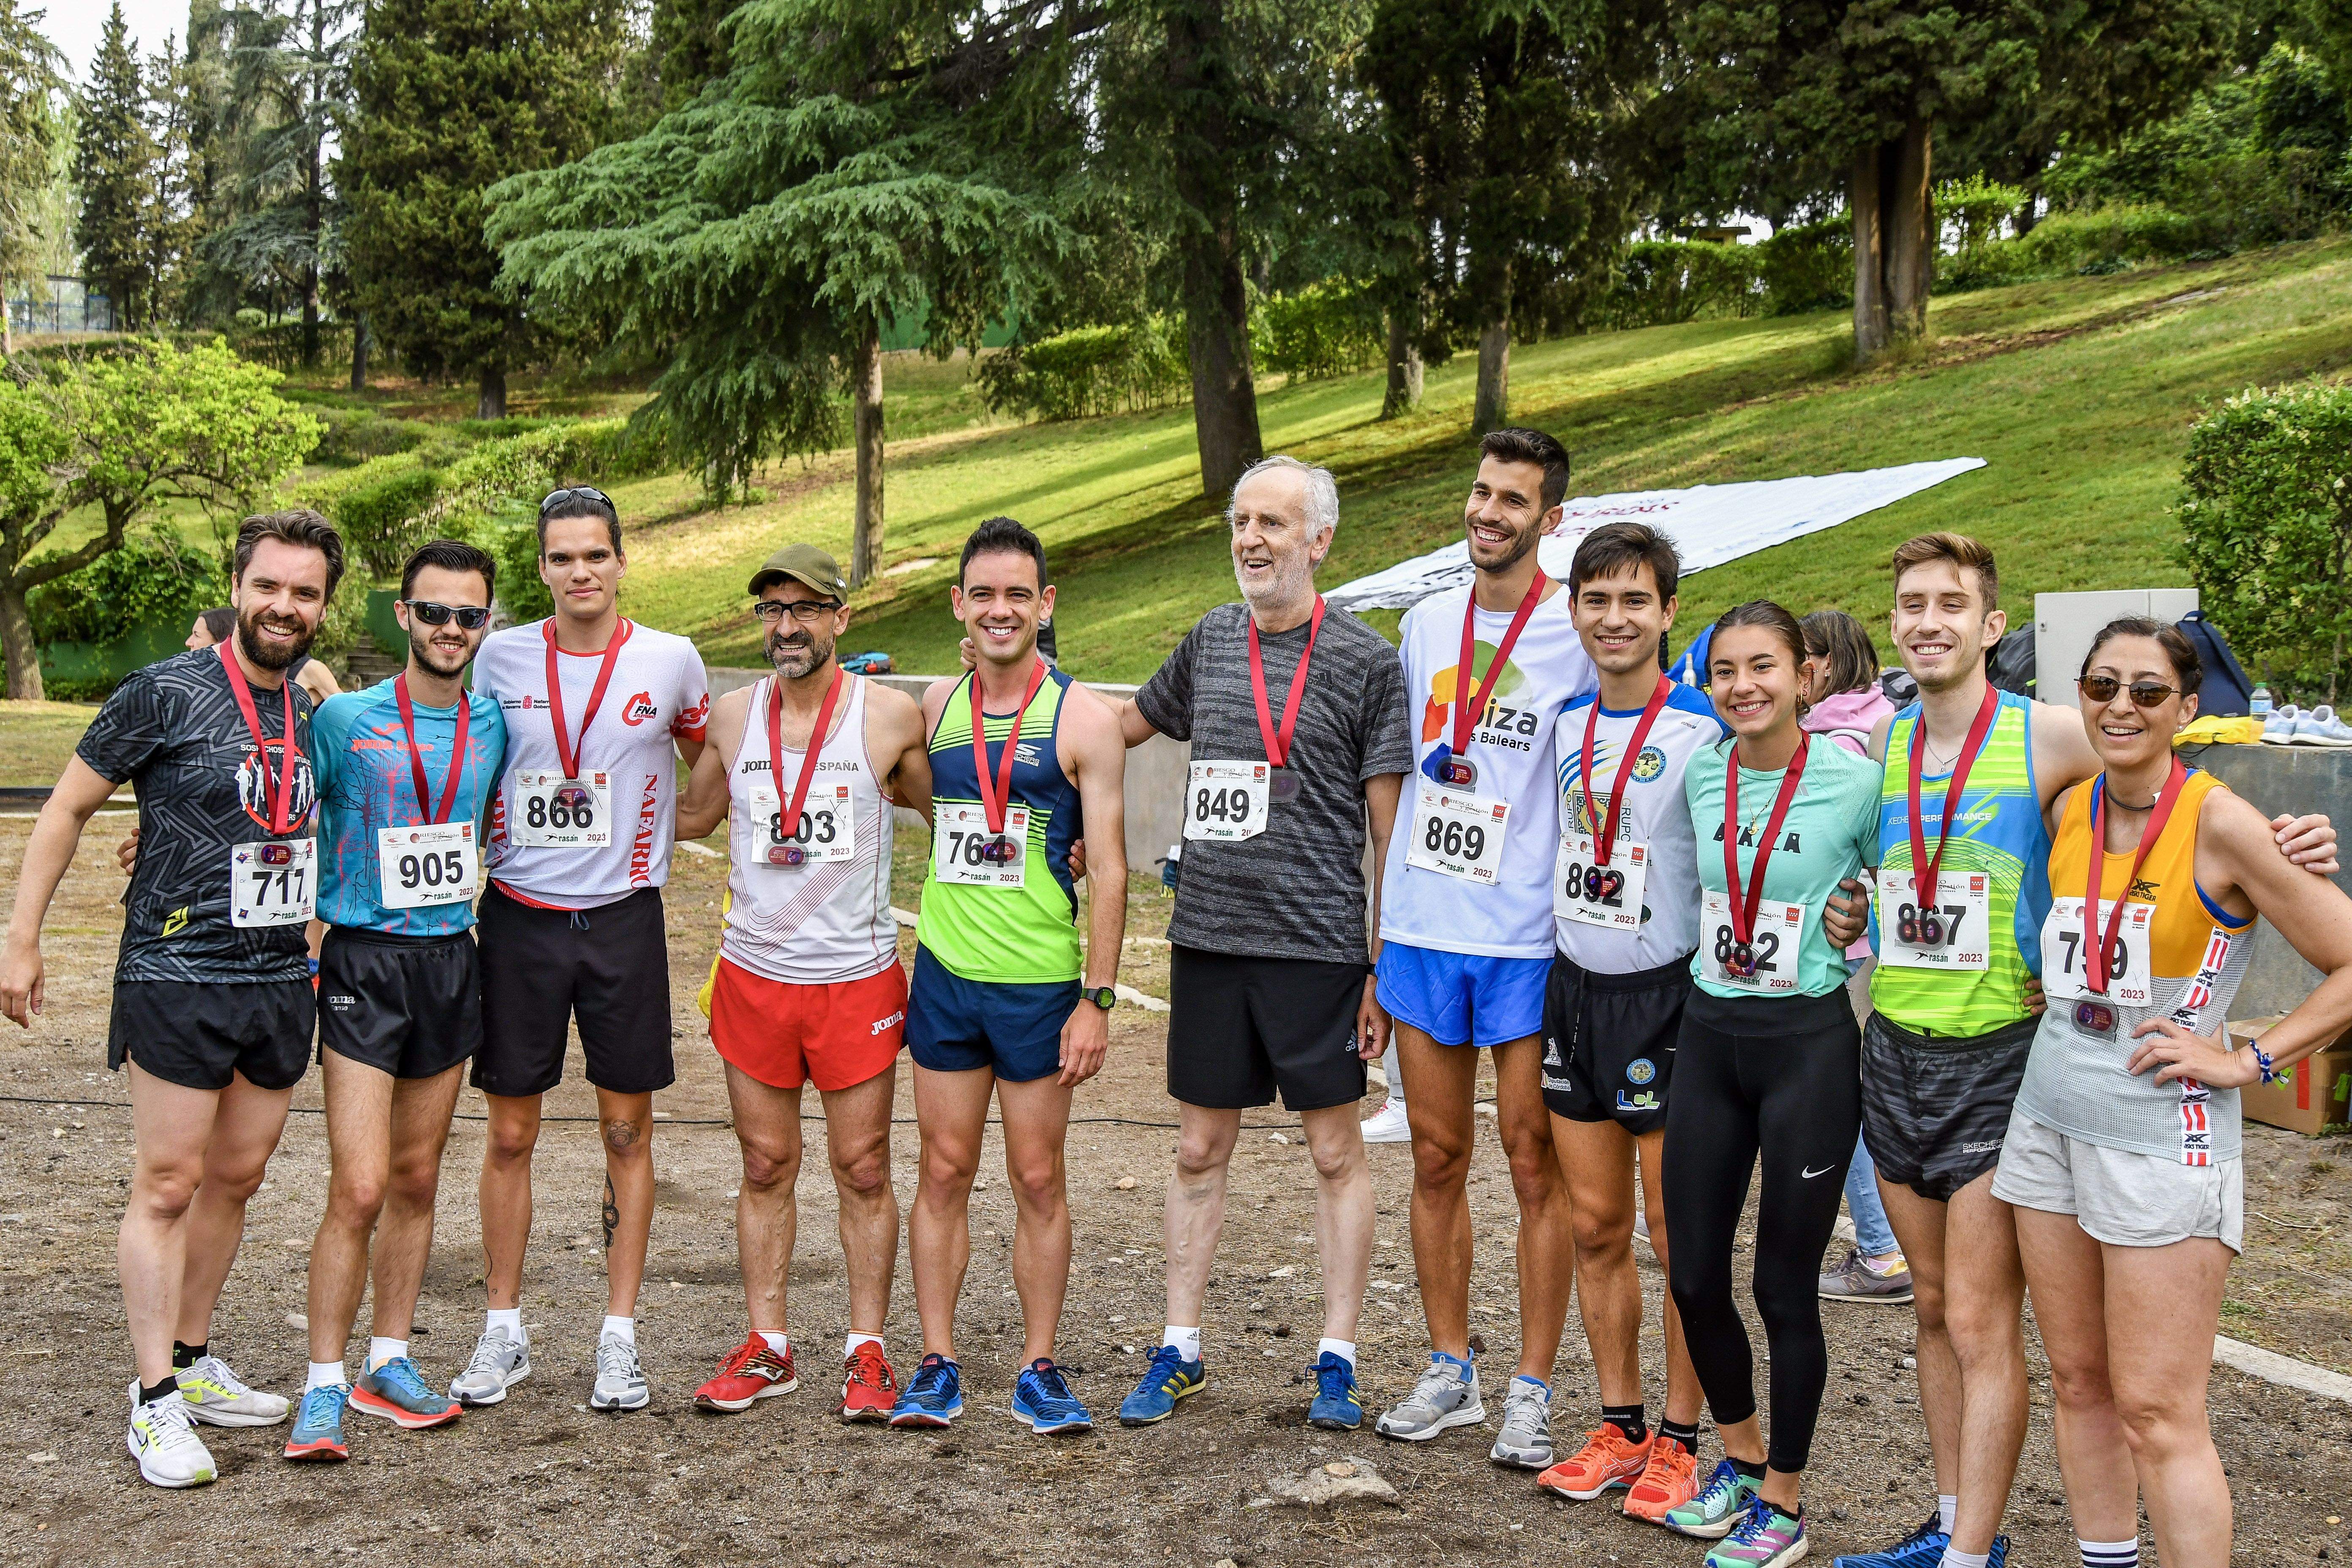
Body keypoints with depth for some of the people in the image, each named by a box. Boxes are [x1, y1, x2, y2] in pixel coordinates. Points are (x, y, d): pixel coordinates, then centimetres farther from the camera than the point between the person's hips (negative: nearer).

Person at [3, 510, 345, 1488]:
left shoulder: (312, 713, 9)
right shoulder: (167, 692, -9)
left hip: (282, 982, 6)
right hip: (177, 978, -6)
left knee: (235, 1179, 14)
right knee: (168, 1185, -2)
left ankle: (190, 1364, 27)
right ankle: (155, 1404, 5)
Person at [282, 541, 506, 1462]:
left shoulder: (494, 726, 6)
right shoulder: (345, 719, -6)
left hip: (451, 959, 4)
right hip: (363, 962, -4)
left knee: (416, 1180, 12)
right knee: (360, 1187, -10)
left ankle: (389, 1362, 24)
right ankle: (324, 1390, 0)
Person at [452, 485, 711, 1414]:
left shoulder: (671, 662, -1)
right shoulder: (501, 658, 1)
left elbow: (711, 769, 16)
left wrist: (664, 829, 6)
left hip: (623, 917, -1)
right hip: (518, 915, 1)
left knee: (627, 1130, 5)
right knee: (509, 1133, 6)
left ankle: (620, 1337, 15)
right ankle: (504, 1334, 19)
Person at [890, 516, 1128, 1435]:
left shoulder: (1083, 720, -5)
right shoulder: (934, 708, 7)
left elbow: (1107, 869, -6)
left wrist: (1097, 998, -11)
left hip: (1040, 981, -3)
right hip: (944, 973, 3)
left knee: (1039, 1179, 4)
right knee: (944, 1171, 7)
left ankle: (1039, 1369, 15)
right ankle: (937, 1364, 15)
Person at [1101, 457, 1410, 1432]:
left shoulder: (1366, 662, -3)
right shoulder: (1210, 641, 10)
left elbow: (1391, 831, -3)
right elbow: (1124, 726, 28)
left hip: (1317, 945, -4)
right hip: (1207, 939, 4)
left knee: (1335, 1152, 4)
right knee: (1200, 1149, 11)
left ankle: (1337, 1362, 14)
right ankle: (1180, 1351, 21)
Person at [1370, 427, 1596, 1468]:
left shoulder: (1577, 636, -4)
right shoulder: (1426, 624, 11)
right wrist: (1377, 926, 14)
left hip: (1529, 939, -5)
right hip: (1422, 929, 5)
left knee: (1535, 1161, 1)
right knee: (1437, 1157, 10)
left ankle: (1532, 1392, 11)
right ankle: (1448, 1373, 22)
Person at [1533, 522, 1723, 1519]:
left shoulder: (1706, 729, -10)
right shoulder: (1564, 726, 7)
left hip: (1666, 995, -5)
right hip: (1575, 988, 6)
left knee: (1678, 1237, 1)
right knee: (1596, 1226, 11)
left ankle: (1680, 1439, 14)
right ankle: (1618, 1425, 23)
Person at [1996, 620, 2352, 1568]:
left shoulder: (2219, 822, -13)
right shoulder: (2069, 811, 6)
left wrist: (2248, 1061, -12)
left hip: (2163, 1137, -6)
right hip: (2049, 1121, 6)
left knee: (2156, 1415, -5)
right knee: (2078, 1382, 13)